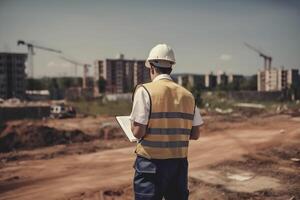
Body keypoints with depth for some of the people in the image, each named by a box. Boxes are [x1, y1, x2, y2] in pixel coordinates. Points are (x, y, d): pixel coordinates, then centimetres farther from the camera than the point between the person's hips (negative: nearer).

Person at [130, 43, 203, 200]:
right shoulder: (187, 95, 5)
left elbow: (138, 132, -15)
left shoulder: (144, 91, -10)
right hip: (179, 163, 5)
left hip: (151, 163, -4)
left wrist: (133, 126, 6)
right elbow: (195, 134, 7)